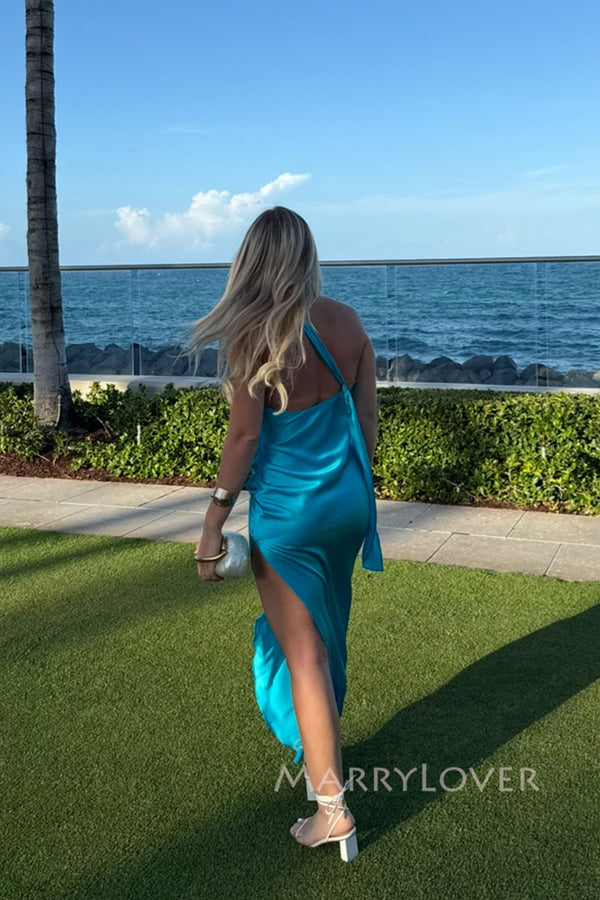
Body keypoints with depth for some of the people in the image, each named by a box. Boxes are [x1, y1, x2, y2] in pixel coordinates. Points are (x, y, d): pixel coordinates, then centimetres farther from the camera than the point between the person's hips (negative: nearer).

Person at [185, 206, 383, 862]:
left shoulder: (250, 335, -15)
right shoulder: (346, 322, 0)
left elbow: (245, 435, -15)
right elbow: (368, 416, 5)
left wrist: (213, 523, -7)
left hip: (289, 510, -6)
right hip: (348, 500, 6)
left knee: (304, 653, 4)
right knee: (325, 633, 25)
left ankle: (332, 808, 12)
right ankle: (319, 746, 46)